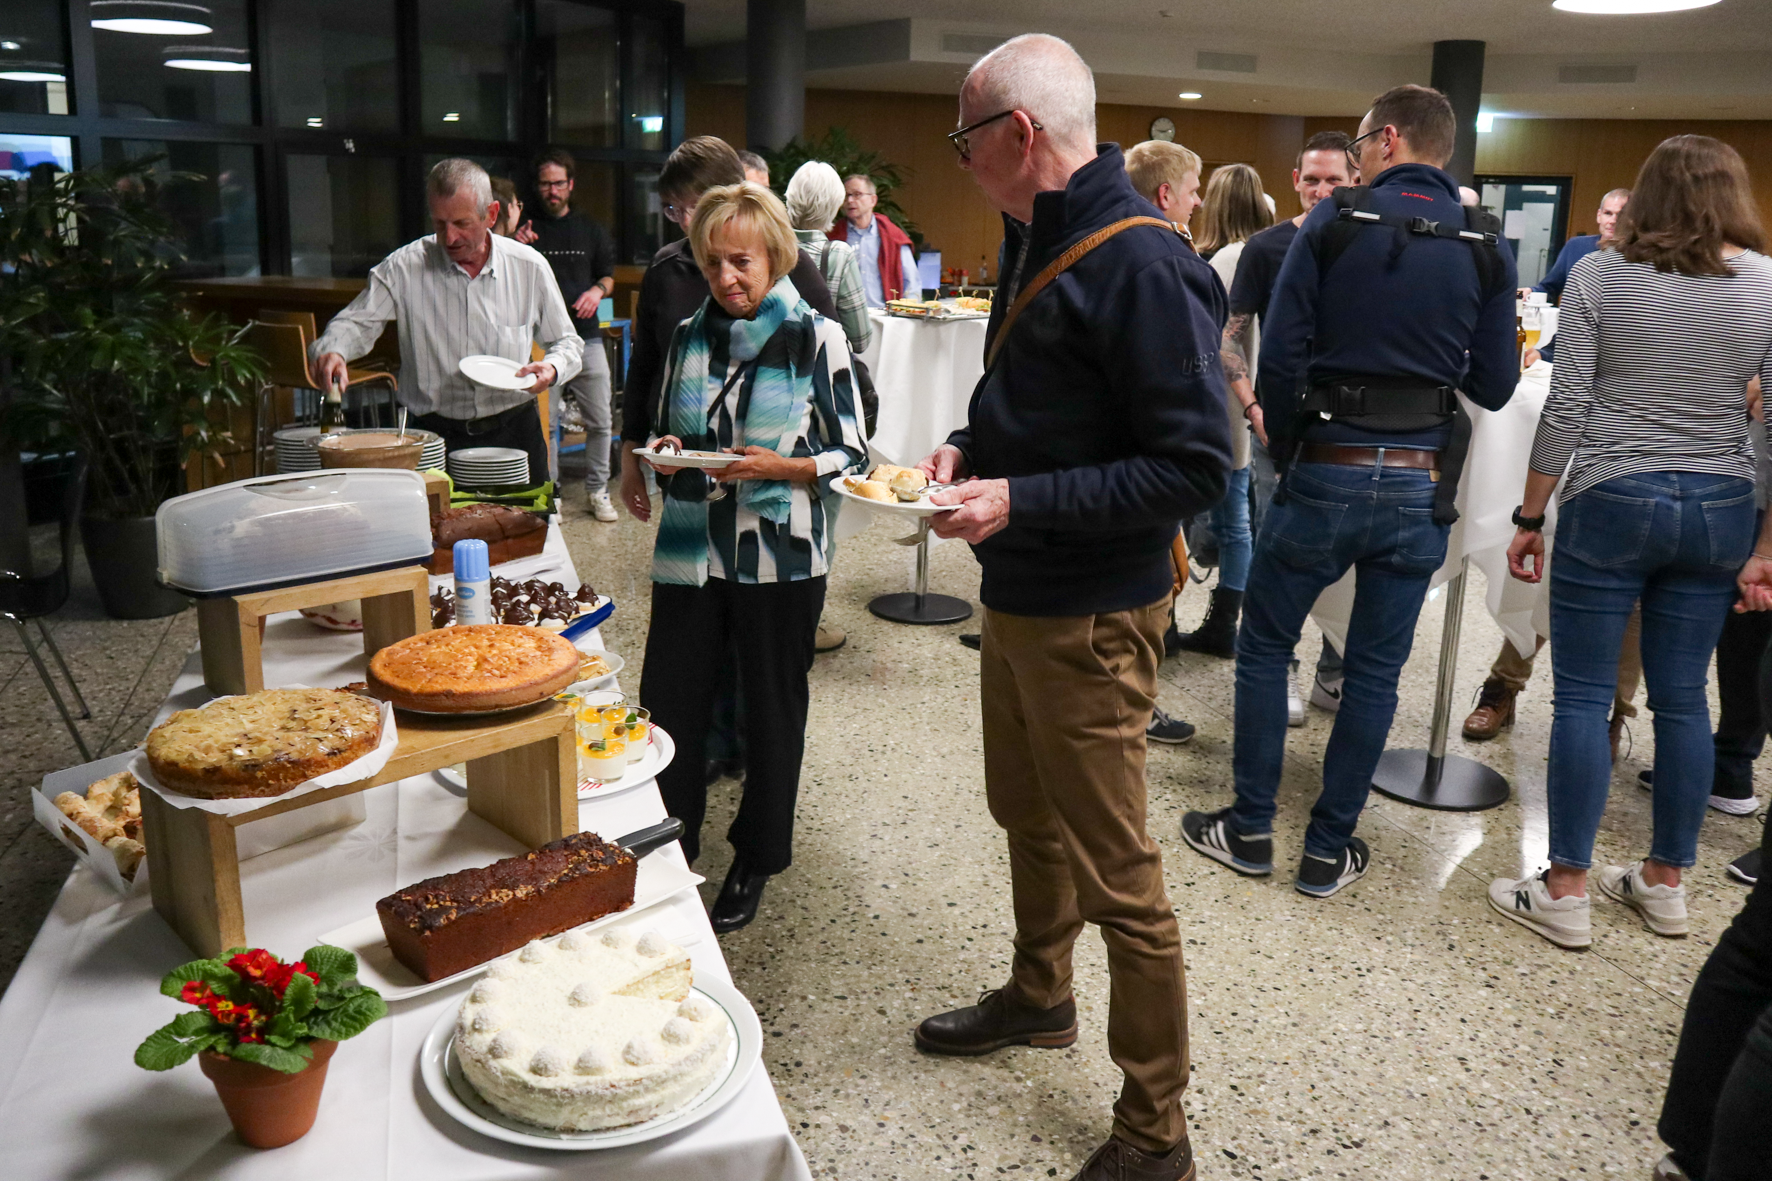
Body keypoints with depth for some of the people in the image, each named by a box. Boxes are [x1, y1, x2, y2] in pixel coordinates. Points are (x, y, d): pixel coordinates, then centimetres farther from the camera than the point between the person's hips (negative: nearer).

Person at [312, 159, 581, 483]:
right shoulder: (404, 267, -3)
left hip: (515, 433, 1)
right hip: (436, 436, -1)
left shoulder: (529, 266, 0)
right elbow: (356, 323, 1)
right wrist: (332, 351, -21)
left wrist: (552, 368, -12)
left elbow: (567, 343, 9)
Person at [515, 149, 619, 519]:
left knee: (600, 421, 4)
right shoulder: (526, 228, 7)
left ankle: (597, 490, 17)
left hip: (585, 337, 2)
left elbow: (609, 277, 18)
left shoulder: (591, 228, 13)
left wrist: (597, 290, -5)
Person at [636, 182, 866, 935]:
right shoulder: (690, 336, 8)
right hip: (690, 550, 4)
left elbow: (851, 454, -4)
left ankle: (757, 859, 27)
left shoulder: (816, 338, -5)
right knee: (667, 699, 6)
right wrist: (665, 453, -3)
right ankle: (668, 849, 27)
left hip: (780, 556, -4)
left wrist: (778, 467, -20)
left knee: (771, 708, 9)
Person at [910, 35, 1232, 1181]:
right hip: (1017, 594, 10)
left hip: (1091, 618, -9)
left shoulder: (1142, 263, -21)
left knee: (1117, 876, 2)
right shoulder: (1037, 241, 9)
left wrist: (1020, 500, -25)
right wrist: (969, 447, 2)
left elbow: (1195, 467, -24)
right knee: (1027, 816, 25)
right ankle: (1040, 995, 48)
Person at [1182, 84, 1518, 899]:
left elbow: (1279, 355, -11)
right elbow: (1494, 387, 3)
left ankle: (1250, 830, 18)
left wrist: (1288, 451, 3)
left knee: (1264, 647, 13)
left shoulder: (1333, 226, -6)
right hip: (1422, 482, 3)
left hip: (1326, 471, -3)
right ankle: (1328, 851, 19)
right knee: (1374, 671, 10)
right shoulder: (1487, 250, 2)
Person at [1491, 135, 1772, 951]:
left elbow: (1566, 408, -9)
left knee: (1582, 696, 4)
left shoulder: (1599, 274, -5)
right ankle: (1665, 884, 25)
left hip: (1611, 503, -3)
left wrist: (1528, 517, -1)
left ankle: (1564, 894, 9)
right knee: (1682, 698, 13)